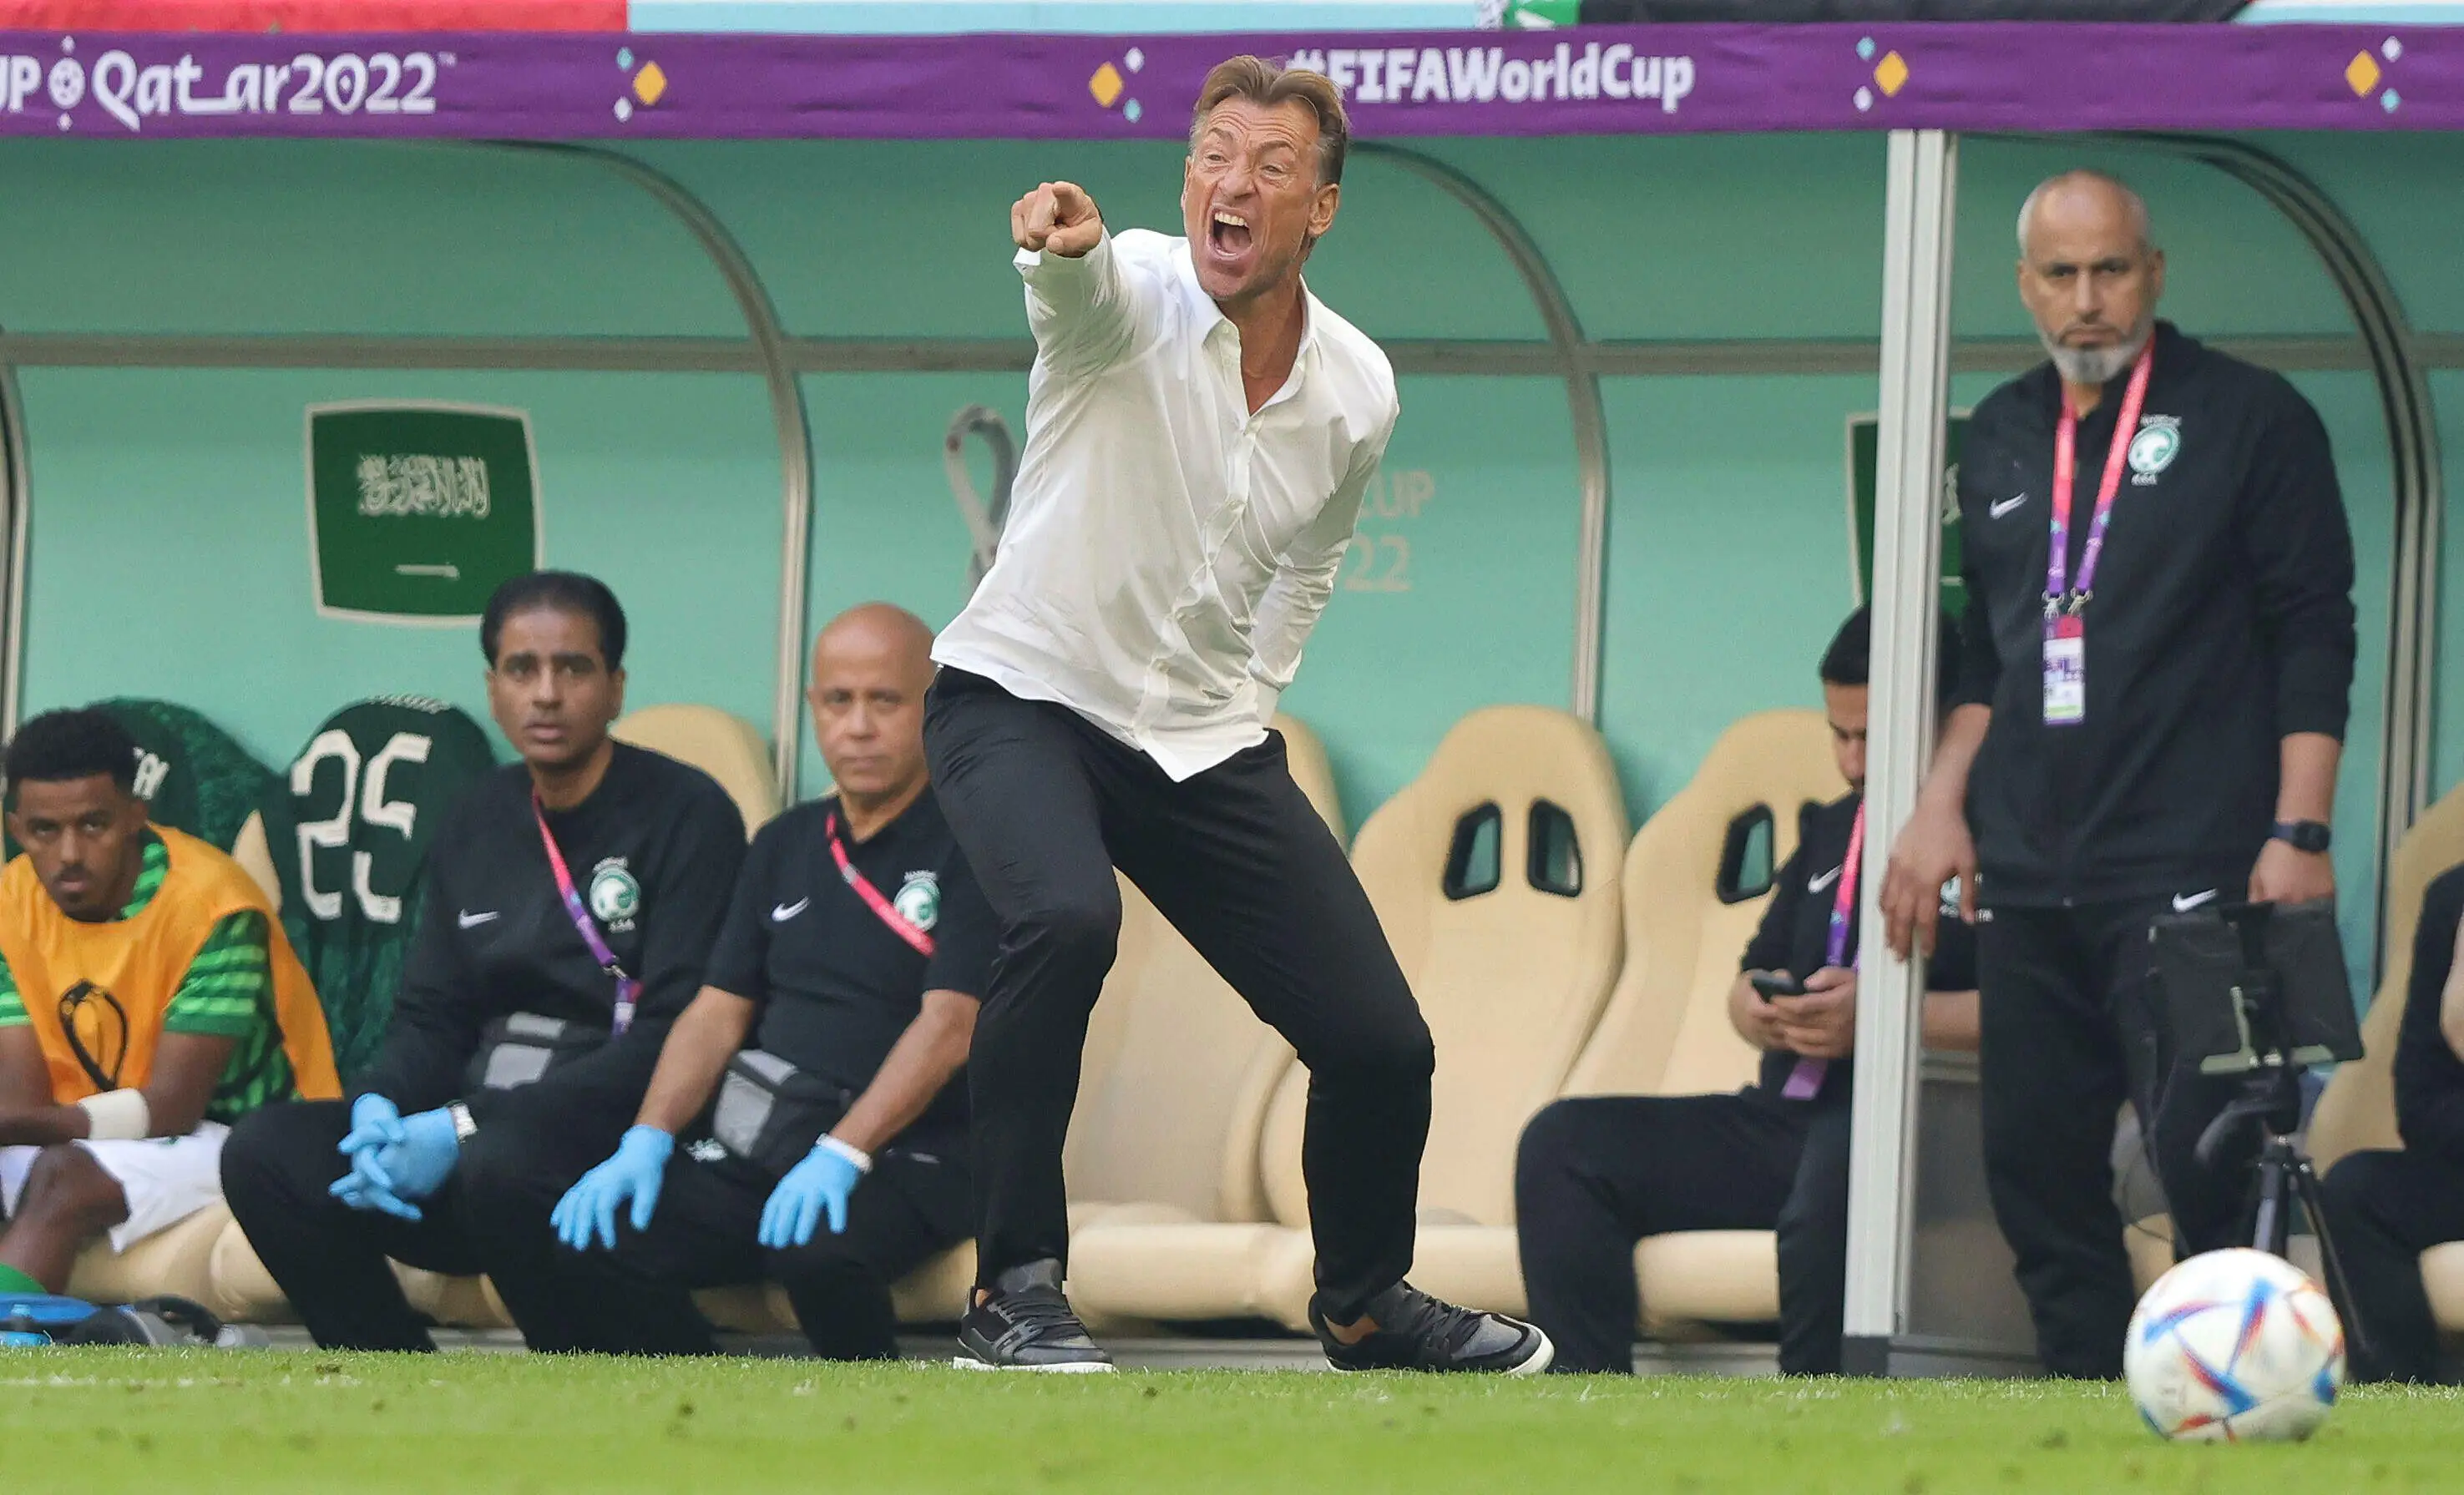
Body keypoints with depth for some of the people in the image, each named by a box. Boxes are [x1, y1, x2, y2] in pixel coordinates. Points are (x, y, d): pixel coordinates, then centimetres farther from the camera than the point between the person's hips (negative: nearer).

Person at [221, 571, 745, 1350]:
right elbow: (431, 1016, 16)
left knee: (499, 1166, -39)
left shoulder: (685, 814, -6)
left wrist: (470, 1128, -20)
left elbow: (671, 1040, -14)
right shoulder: (478, 825, 16)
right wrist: (379, 1105, -10)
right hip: (478, 1124, 7)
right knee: (266, 1153, -15)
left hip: (617, 1139, -7)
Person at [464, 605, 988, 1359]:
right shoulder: (786, 845, 19)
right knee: (567, 1238, -18)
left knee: (815, 1248, -41)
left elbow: (948, 1028, -12)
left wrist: (841, 1155, -25)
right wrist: (646, 1145, -2)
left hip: (901, 1158, -6)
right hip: (752, 1154, 6)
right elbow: (716, 1014, 15)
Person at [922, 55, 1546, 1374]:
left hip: (1210, 739, 5)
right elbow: (1077, 287, -44)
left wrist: (1251, 693, 12)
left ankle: (1364, 1304, 33)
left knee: (1382, 1047, 2)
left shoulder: (1359, 395, -3)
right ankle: (1014, 1290, -23)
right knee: (1066, 918, -36)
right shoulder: (1130, 299, -18)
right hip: (1023, 701, -5)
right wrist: (1060, 239, -66)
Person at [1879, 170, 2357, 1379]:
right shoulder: (2001, 438, 17)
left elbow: (2315, 639, -4)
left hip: (2190, 874, -6)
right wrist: (1941, 806, 13)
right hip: (2027, 877, 6)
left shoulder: (2248, 419, 0)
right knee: (2036, 1170, 5)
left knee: (2208, 1173, -13)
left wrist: (2298, 834, -12)